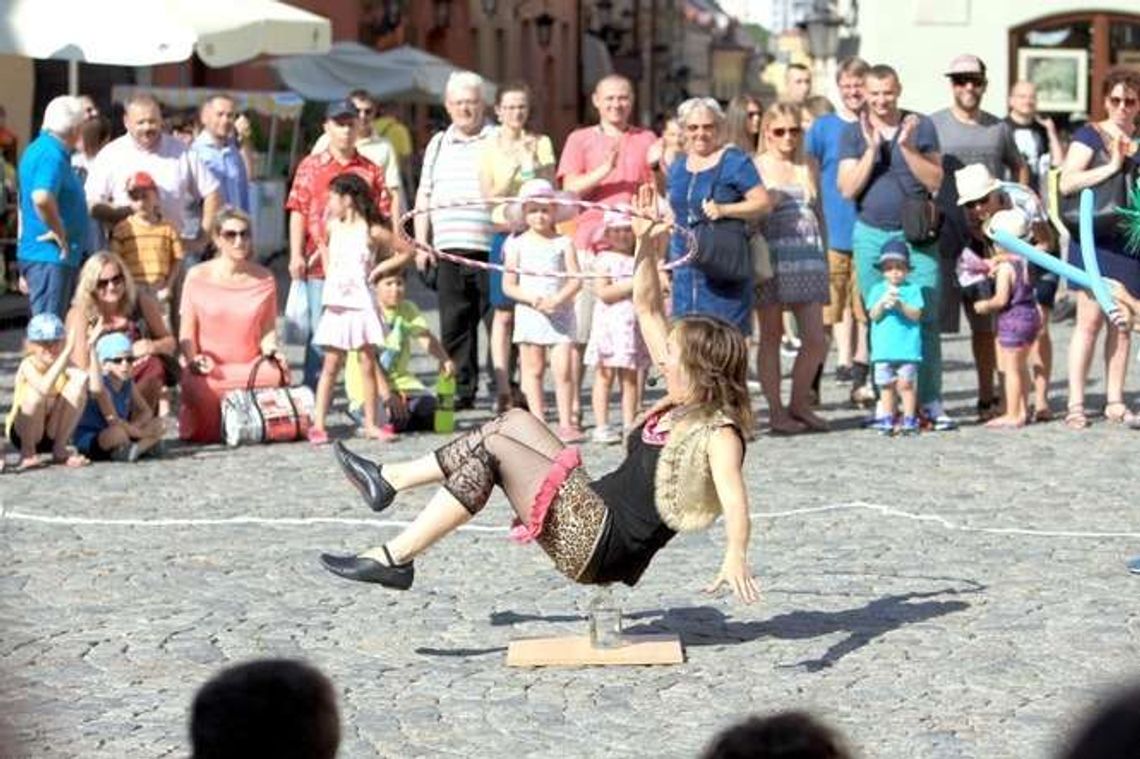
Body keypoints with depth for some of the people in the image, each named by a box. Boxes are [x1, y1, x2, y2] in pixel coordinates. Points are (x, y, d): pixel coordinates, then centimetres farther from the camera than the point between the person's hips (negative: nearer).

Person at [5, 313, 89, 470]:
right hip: (22, 433, -4)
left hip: (54, 433, 4)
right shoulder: (28, 366, -19)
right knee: (36, 393, -34)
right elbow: (45, 388, -43)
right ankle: (27, 452, -10)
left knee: (78, 381, -18)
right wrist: (66, 352, -45)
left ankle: (60, 450, -8)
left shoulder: (65, 365, -6)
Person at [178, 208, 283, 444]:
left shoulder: (264, 278, 6)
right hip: (208, 371, -2)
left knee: (274, 374, -34)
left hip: (251, 367, 2)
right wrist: (194, 360, -15)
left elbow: (268, 328, 8)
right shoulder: (197, 276, 2)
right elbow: (187, 331, 2)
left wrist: (269, 347, -14)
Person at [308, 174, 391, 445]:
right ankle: (318, 423, -2)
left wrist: (380, 269, -4)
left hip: (361, 304, -3)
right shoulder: (333, 226, 9)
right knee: (331, 365, 1)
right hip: (335, 305, 3)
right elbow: (323, 245, 31)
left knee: (368, 365, 2)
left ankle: (370, 423, 9)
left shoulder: (371, 231, -5)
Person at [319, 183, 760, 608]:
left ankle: (394, 559, -12)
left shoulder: (719, 433, -15)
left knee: (492, 448, -14)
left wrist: (735, 559, -52)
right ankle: (389, 480, 17)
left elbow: (735, 501, -34)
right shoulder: (678, 403, 11)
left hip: (603, 543, -10)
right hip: (593, 509, 10)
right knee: (515, 423, 14)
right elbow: (647, 310, 15)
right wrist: (647, 246, 6)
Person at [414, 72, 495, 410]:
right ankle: (462, 388, 7)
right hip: (449, 251, 4)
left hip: (491, 249, -4)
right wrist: (421, 243, 14)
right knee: (454, 325, 2)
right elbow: (424, 196, 22)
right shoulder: (438, 144, 19)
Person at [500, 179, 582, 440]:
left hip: (560, 313, -1)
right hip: (529, 313, 1)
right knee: (533, 370, 2)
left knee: (562, 369, -7)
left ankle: (566, 423, -2)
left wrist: (557, 299, -19)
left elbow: (576, 280, -4)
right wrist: (531, 298, -15)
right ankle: (539, 423, 7)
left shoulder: (563, 243, 3)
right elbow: (508, 285, 1)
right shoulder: (518, 245, 4)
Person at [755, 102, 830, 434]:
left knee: (816, 340, 0)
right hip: (772, 257, -4)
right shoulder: (757, 167, 0)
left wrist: (825, 256, 19)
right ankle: (775, 410, 9)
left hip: (808, 259, 4)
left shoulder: (809, 166, 13)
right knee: (771, 336, 3)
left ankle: (799, 404, 16)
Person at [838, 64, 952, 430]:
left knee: (925, 318, -6)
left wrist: (907, 146, -12)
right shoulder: (853, 133, 7)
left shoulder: (921, 126, 6)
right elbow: (848, 188, -3)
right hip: (872, 235, 1)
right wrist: (872, 149, -11)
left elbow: (935, 181, 0)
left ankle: (930, 401, -3)